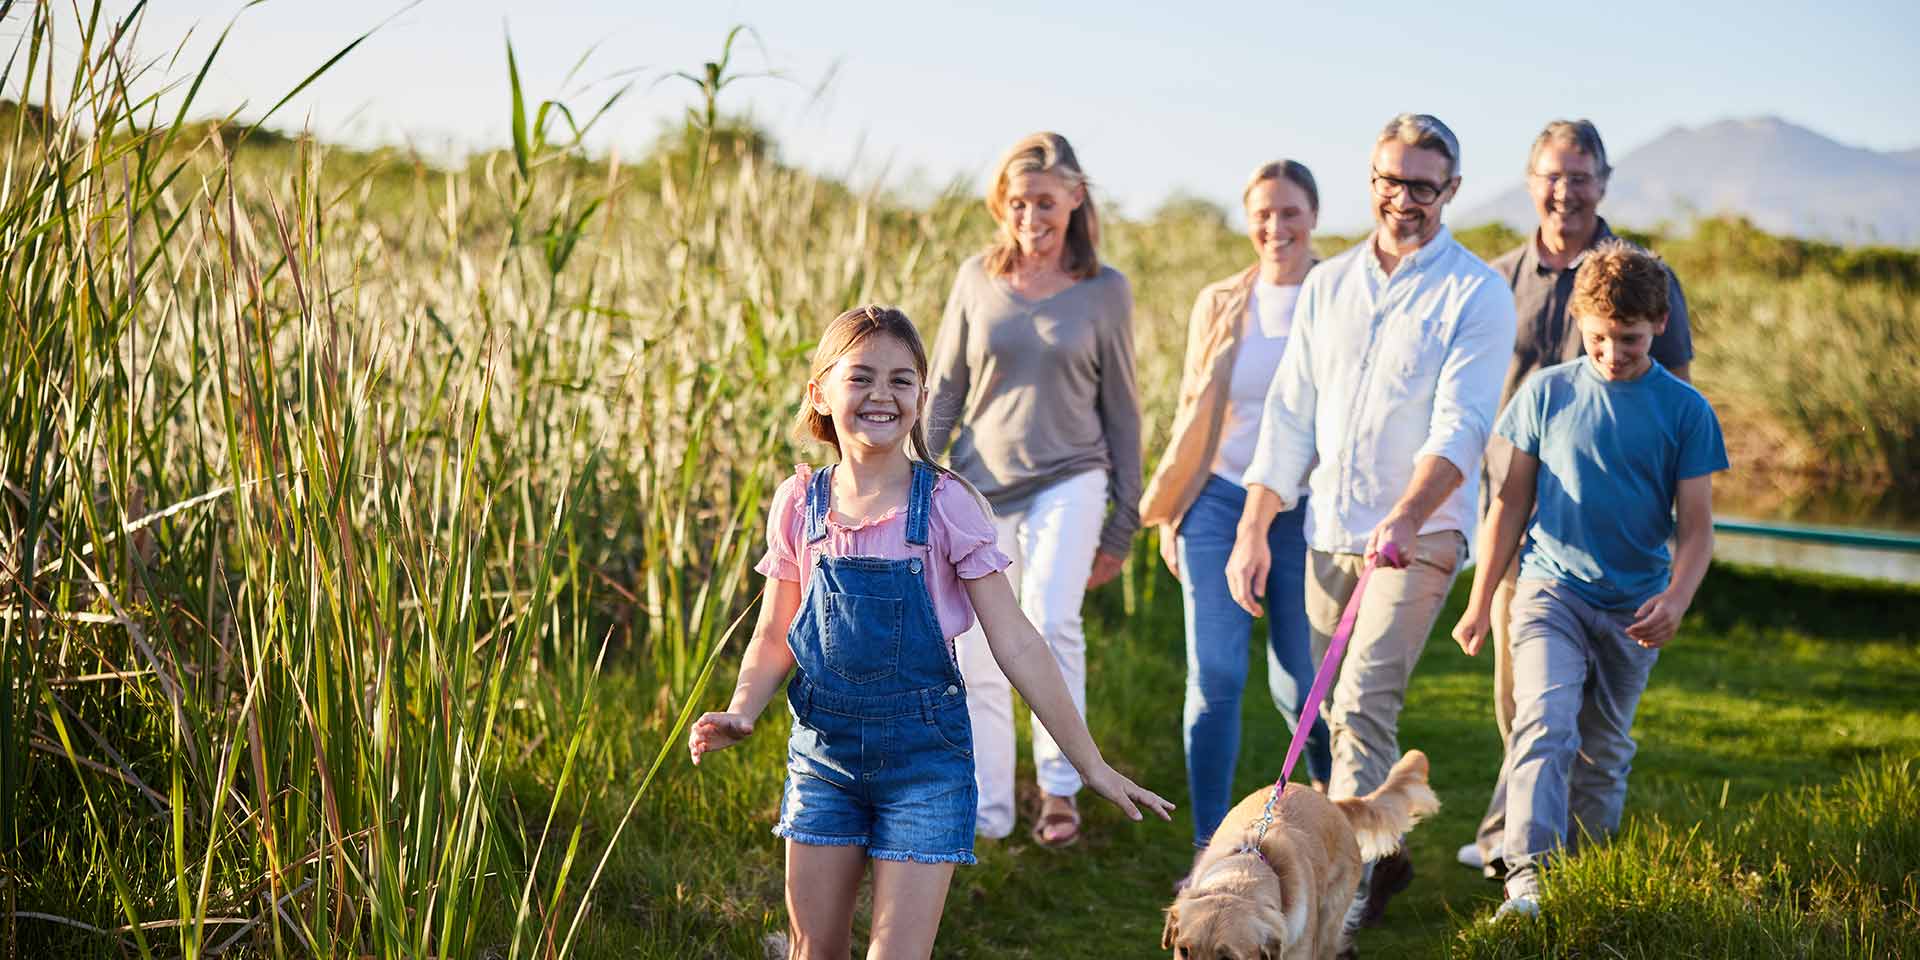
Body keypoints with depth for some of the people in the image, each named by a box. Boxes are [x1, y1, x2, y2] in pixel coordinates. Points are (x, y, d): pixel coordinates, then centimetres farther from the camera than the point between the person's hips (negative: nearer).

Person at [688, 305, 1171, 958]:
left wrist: (1090, 763, -8)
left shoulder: (945, 504, -9)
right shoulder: (799, 502, -1)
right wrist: (741, 713, -10)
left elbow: (1015, 644, -7)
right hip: (823, 750, 3)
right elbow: (775, 635, 9)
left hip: (923, 755, -3)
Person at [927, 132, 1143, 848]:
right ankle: (986, 814, 17)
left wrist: (1121, 527, 5)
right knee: (976, 659, 4)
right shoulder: (977, 279, 3)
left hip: (1068, 480, -2)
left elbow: (1120, 411, 5)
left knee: (1050, 620, -25)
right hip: (980, 485, 2)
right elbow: (943, 391, 9)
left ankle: (1060, 786, -12)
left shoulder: (1105, 290, 0)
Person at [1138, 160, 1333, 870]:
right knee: (1215, 676, -5)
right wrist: (1168, 513, 11)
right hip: (1220, 502, 2)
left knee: (1298, 685, 3)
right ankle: (1210, 851, 0)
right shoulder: (1220, 304, 6)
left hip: (1305, 510, -2)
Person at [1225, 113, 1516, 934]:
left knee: (1361, 703, -16)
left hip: (1418, 535, -6)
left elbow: (1461, 426, -16)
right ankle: (1383, 855, 26)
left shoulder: (1475, 294, -5)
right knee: (1335, 705, 10)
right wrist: (1252, 530, 5)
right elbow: (1290, 414, 12)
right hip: (1328, 531, 6)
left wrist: (1407, 516, -31)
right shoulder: (1327, 286, 12)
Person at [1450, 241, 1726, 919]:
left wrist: (1676, 598, -18)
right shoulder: (1546, 392, 1)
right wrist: (1480, 601, 9)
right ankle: (1527, 880, -28)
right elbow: (1511, 502, 8)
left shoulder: (1685, 412, 0)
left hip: (1633, 610, 1)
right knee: (1545, 723, -21)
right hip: (1551, 589, -1)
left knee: (1604, 752, 12)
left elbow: (1696, 528, 1)